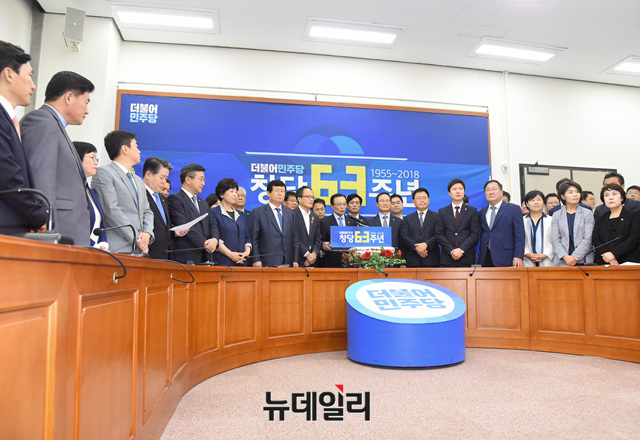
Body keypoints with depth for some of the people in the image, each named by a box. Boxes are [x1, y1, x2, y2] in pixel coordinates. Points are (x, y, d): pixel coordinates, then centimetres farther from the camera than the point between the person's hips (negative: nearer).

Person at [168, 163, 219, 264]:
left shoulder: (204, 203, 22)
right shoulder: (175, 199, -3)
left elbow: (212, 225, 16)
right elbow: (184, 226, -13)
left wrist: (214, 239, -7)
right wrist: (204, 243, -16)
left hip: (205, 256, 7)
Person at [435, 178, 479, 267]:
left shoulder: (472, 211, 8)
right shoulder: (442, 212, 11)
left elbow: (475, 234, 0)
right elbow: (439, 234, 3)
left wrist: (461, 249, -13)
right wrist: (451, 250, -10)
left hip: (466, 258, 0)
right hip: (447, 258, 1)